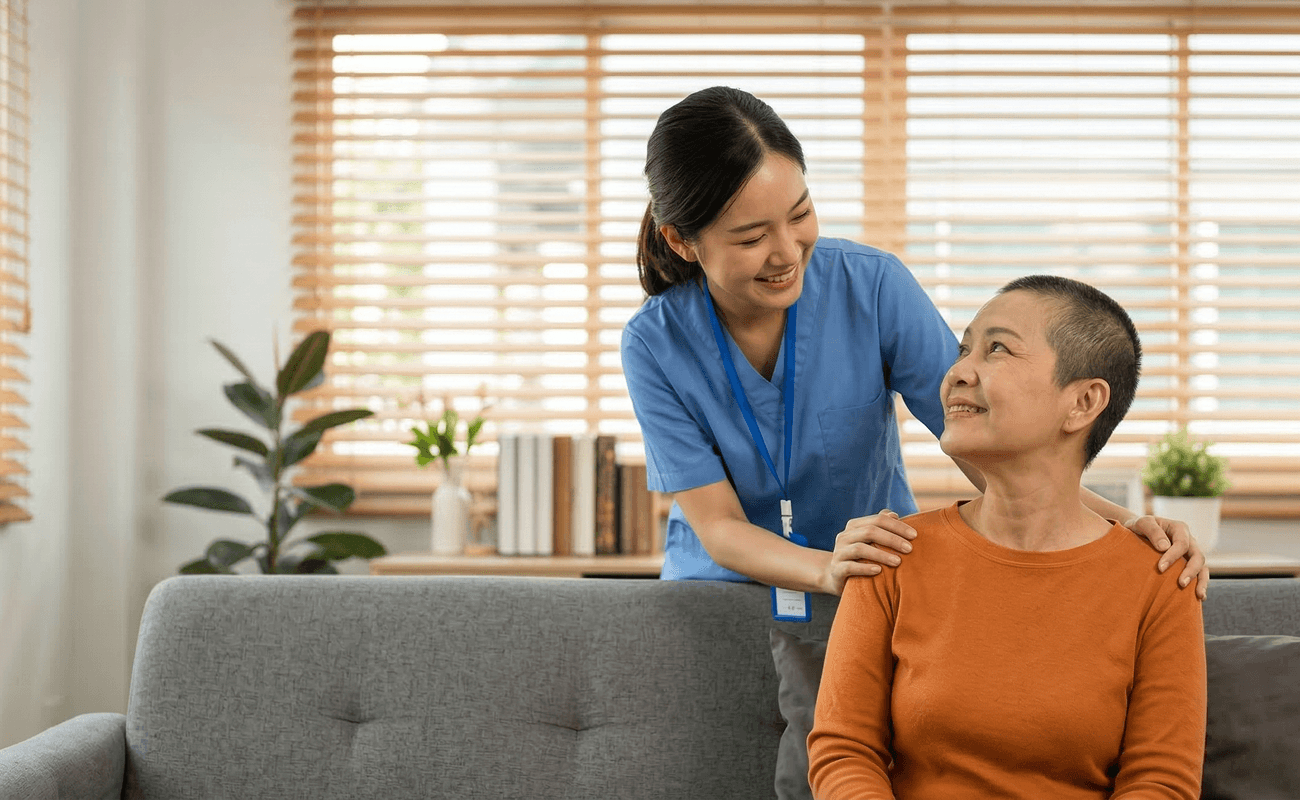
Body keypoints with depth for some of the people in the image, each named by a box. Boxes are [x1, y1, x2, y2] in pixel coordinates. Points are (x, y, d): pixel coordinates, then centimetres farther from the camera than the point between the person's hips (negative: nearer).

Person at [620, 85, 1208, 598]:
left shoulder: (873, 286, -8)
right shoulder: (655, 346, -9)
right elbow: (717, 526, -11)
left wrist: (1121, 523, -20)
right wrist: (827, 569, -31)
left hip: (882, 580, 0)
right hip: (723, 584, 0)